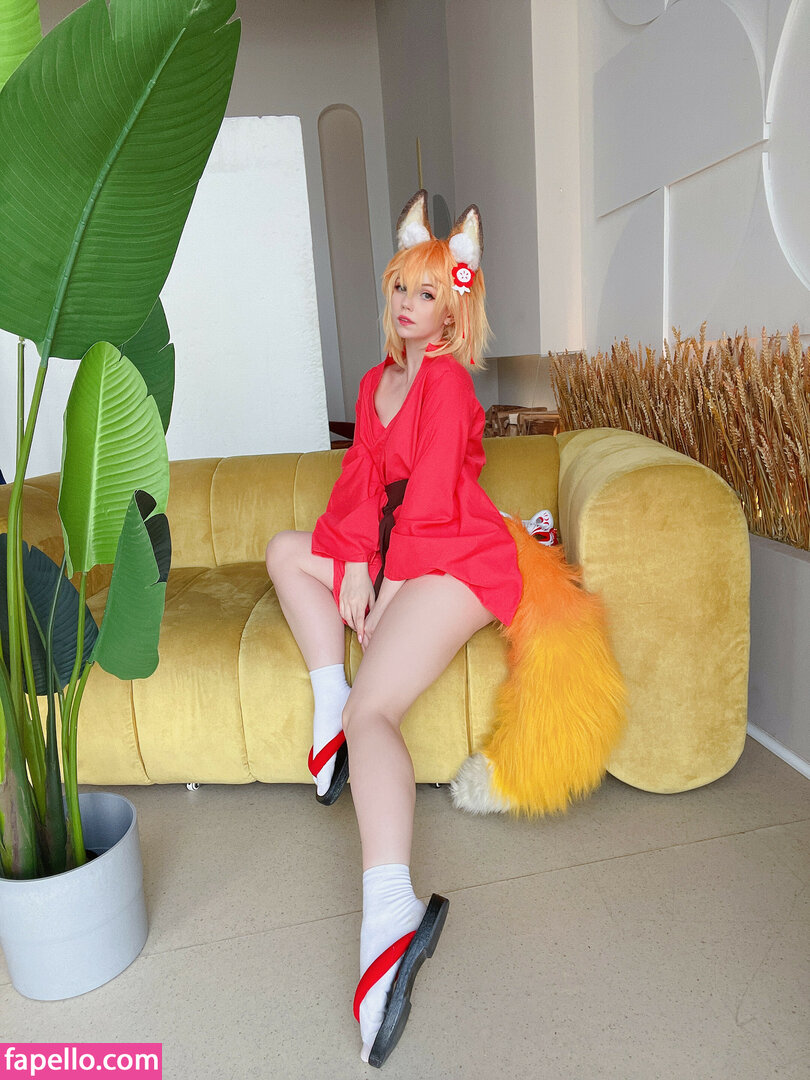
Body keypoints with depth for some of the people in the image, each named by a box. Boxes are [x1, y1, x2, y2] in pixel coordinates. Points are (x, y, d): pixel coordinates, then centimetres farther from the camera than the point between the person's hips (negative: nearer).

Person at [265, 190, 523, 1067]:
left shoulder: (447, 379, -7)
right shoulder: (378, 379, 18)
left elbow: (429, 498, -14)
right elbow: (363, 479, 8)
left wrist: (383, 586, -10)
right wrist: (354, 563, -6)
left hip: (455, 565, -9)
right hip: (402, 557, 9)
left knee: (373, 711, -26)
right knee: (288, 549, 12)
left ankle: (390, 914, -39)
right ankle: (328, 704, -3)